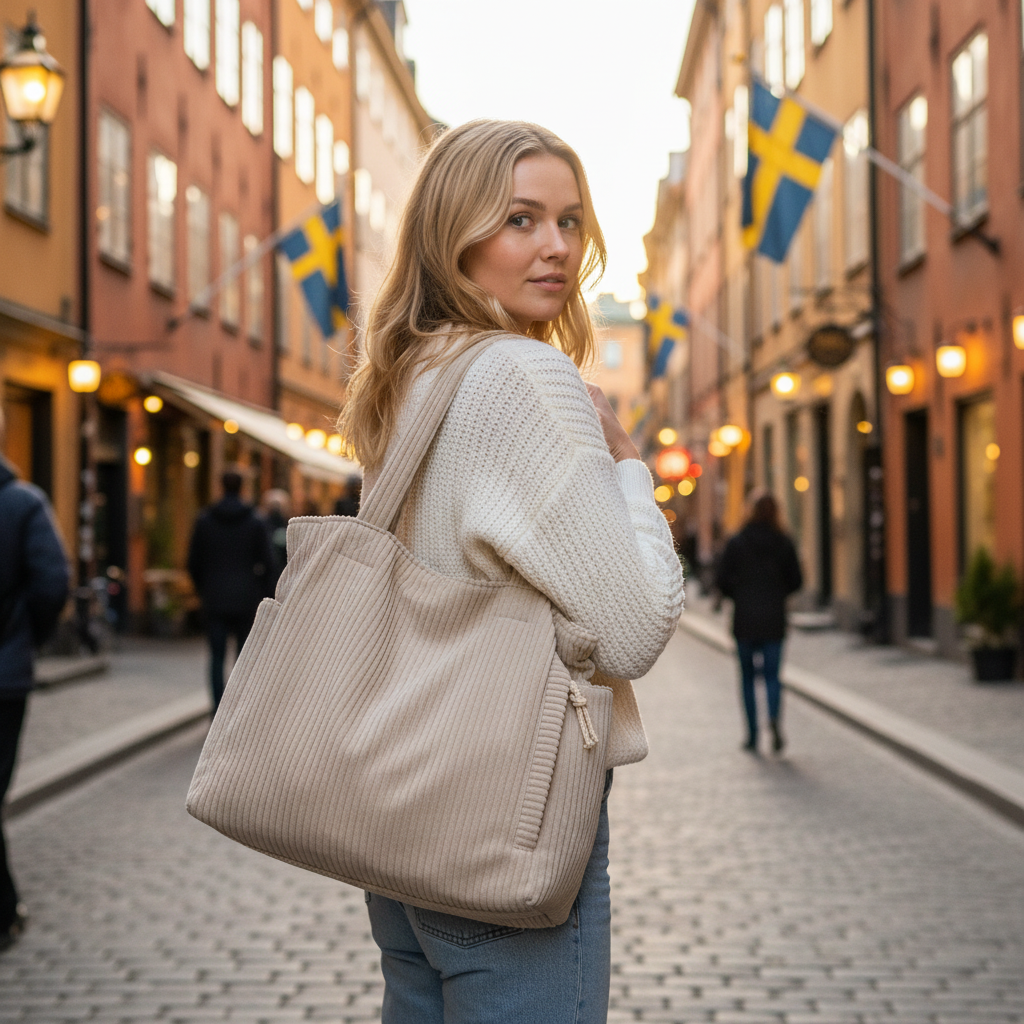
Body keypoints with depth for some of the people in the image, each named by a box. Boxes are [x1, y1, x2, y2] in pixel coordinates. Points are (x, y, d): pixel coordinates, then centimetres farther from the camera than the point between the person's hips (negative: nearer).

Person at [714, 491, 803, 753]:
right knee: (772, 675, 3)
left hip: (744, 620, -1)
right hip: (773, 620, 1)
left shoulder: (736, 543, -4)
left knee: (747, 677, 10)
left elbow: (721, 579, -5)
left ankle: (752, 735, 10)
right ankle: (774, 717, -25)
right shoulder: (784, 544, 0)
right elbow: (796, 581, 4)